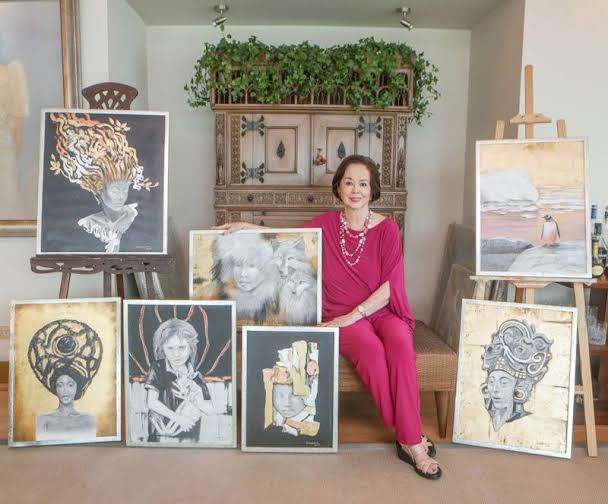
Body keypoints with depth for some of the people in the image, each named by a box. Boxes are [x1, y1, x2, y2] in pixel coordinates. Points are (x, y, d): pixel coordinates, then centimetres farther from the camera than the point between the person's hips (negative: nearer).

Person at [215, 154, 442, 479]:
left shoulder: (387, 229, 2)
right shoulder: (325, 225, 6)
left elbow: (391, 284, -5)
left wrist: (354, 314, -15)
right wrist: (247, 227, 6)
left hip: (381, 311, 1)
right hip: (340, 317, 0)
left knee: (400, 342, -33)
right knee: (370, 347, -33)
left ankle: (409, 438, -25)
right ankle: (412, 438, -21)